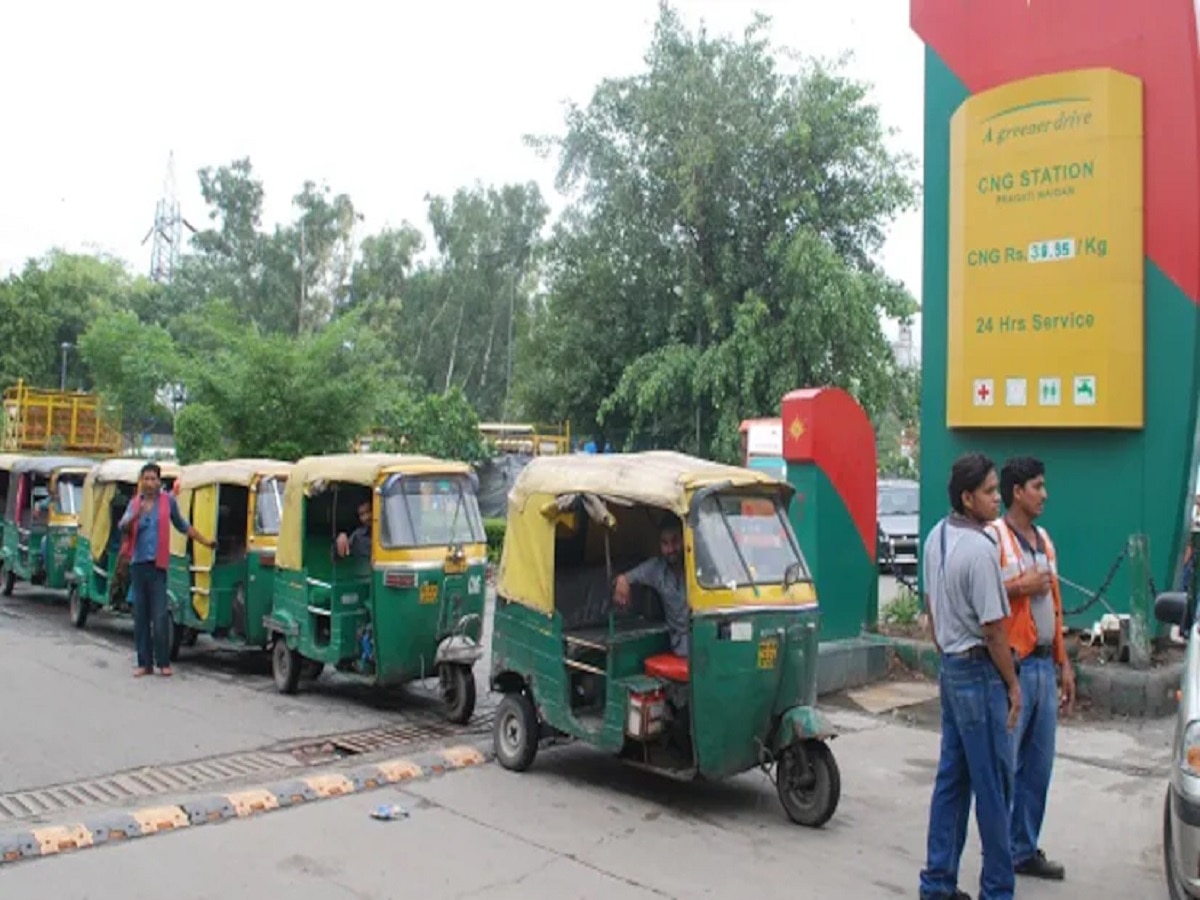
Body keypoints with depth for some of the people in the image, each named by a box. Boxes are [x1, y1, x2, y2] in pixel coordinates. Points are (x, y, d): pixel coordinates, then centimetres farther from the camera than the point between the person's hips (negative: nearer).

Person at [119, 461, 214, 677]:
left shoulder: (168, 501, 3)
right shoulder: (134, 503, 8)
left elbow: (182, 525, 15)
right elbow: (122, 527, -6)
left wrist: (206, 542, 16)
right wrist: (135, 517, -26)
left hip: (157, 564, -3)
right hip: (137, 563, 3)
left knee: (160, 615, -6)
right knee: (140, 615, 7)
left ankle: (163, 662, 2)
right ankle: (144, 663, 13)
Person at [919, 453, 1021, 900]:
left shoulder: (936, 536, 7)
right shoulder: (980, 549, -21)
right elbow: (993, 629, -18)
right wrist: (1012, 684, -8)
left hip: (950, 667, 9)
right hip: (980, 672, -9)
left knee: (951, 778, 14)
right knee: (993, 784, 3)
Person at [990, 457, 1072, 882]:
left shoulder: (1044, 539, 16)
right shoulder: (993, 537, -11)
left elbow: (1053, 606, 20)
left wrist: (1063, 663, 18)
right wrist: (1020, 585, -17)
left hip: (1044, 666, 8)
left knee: (1038, 766, 14)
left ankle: (1025, 850, 27)